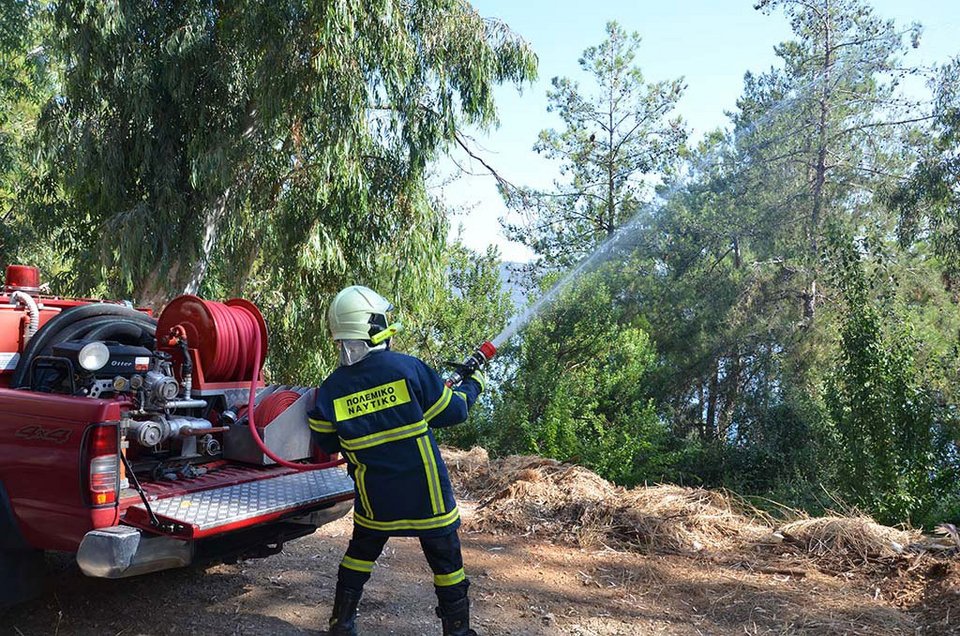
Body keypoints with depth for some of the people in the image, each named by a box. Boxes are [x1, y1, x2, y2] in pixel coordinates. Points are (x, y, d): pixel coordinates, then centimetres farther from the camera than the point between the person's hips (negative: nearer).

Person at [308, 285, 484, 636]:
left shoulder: (330, 390, -7)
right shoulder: (408, 368, -16)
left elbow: (327, 442, 7)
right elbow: (452, 412, -6)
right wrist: (472, 386, 13)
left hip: (375, 500, 3)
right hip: (427, 496, -3)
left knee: (360, 553, 25)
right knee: (446, 561, 12)